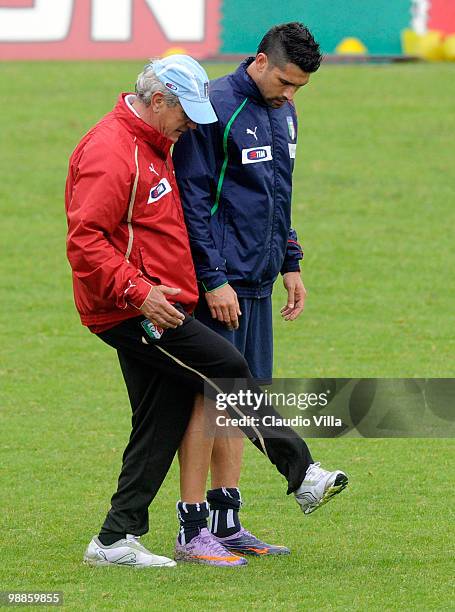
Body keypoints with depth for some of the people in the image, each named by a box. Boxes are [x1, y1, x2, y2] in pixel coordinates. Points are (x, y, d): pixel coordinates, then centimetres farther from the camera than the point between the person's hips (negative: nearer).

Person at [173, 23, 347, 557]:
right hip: (219, 279, -8)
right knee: (207, 397, -6)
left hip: (258, 279, 8)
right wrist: (214, 280, -18)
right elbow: (192, 200, -15)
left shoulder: (282, 112, 14)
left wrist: (290, 264, 20)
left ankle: (225, 522, 16)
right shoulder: (216, 109, -13)